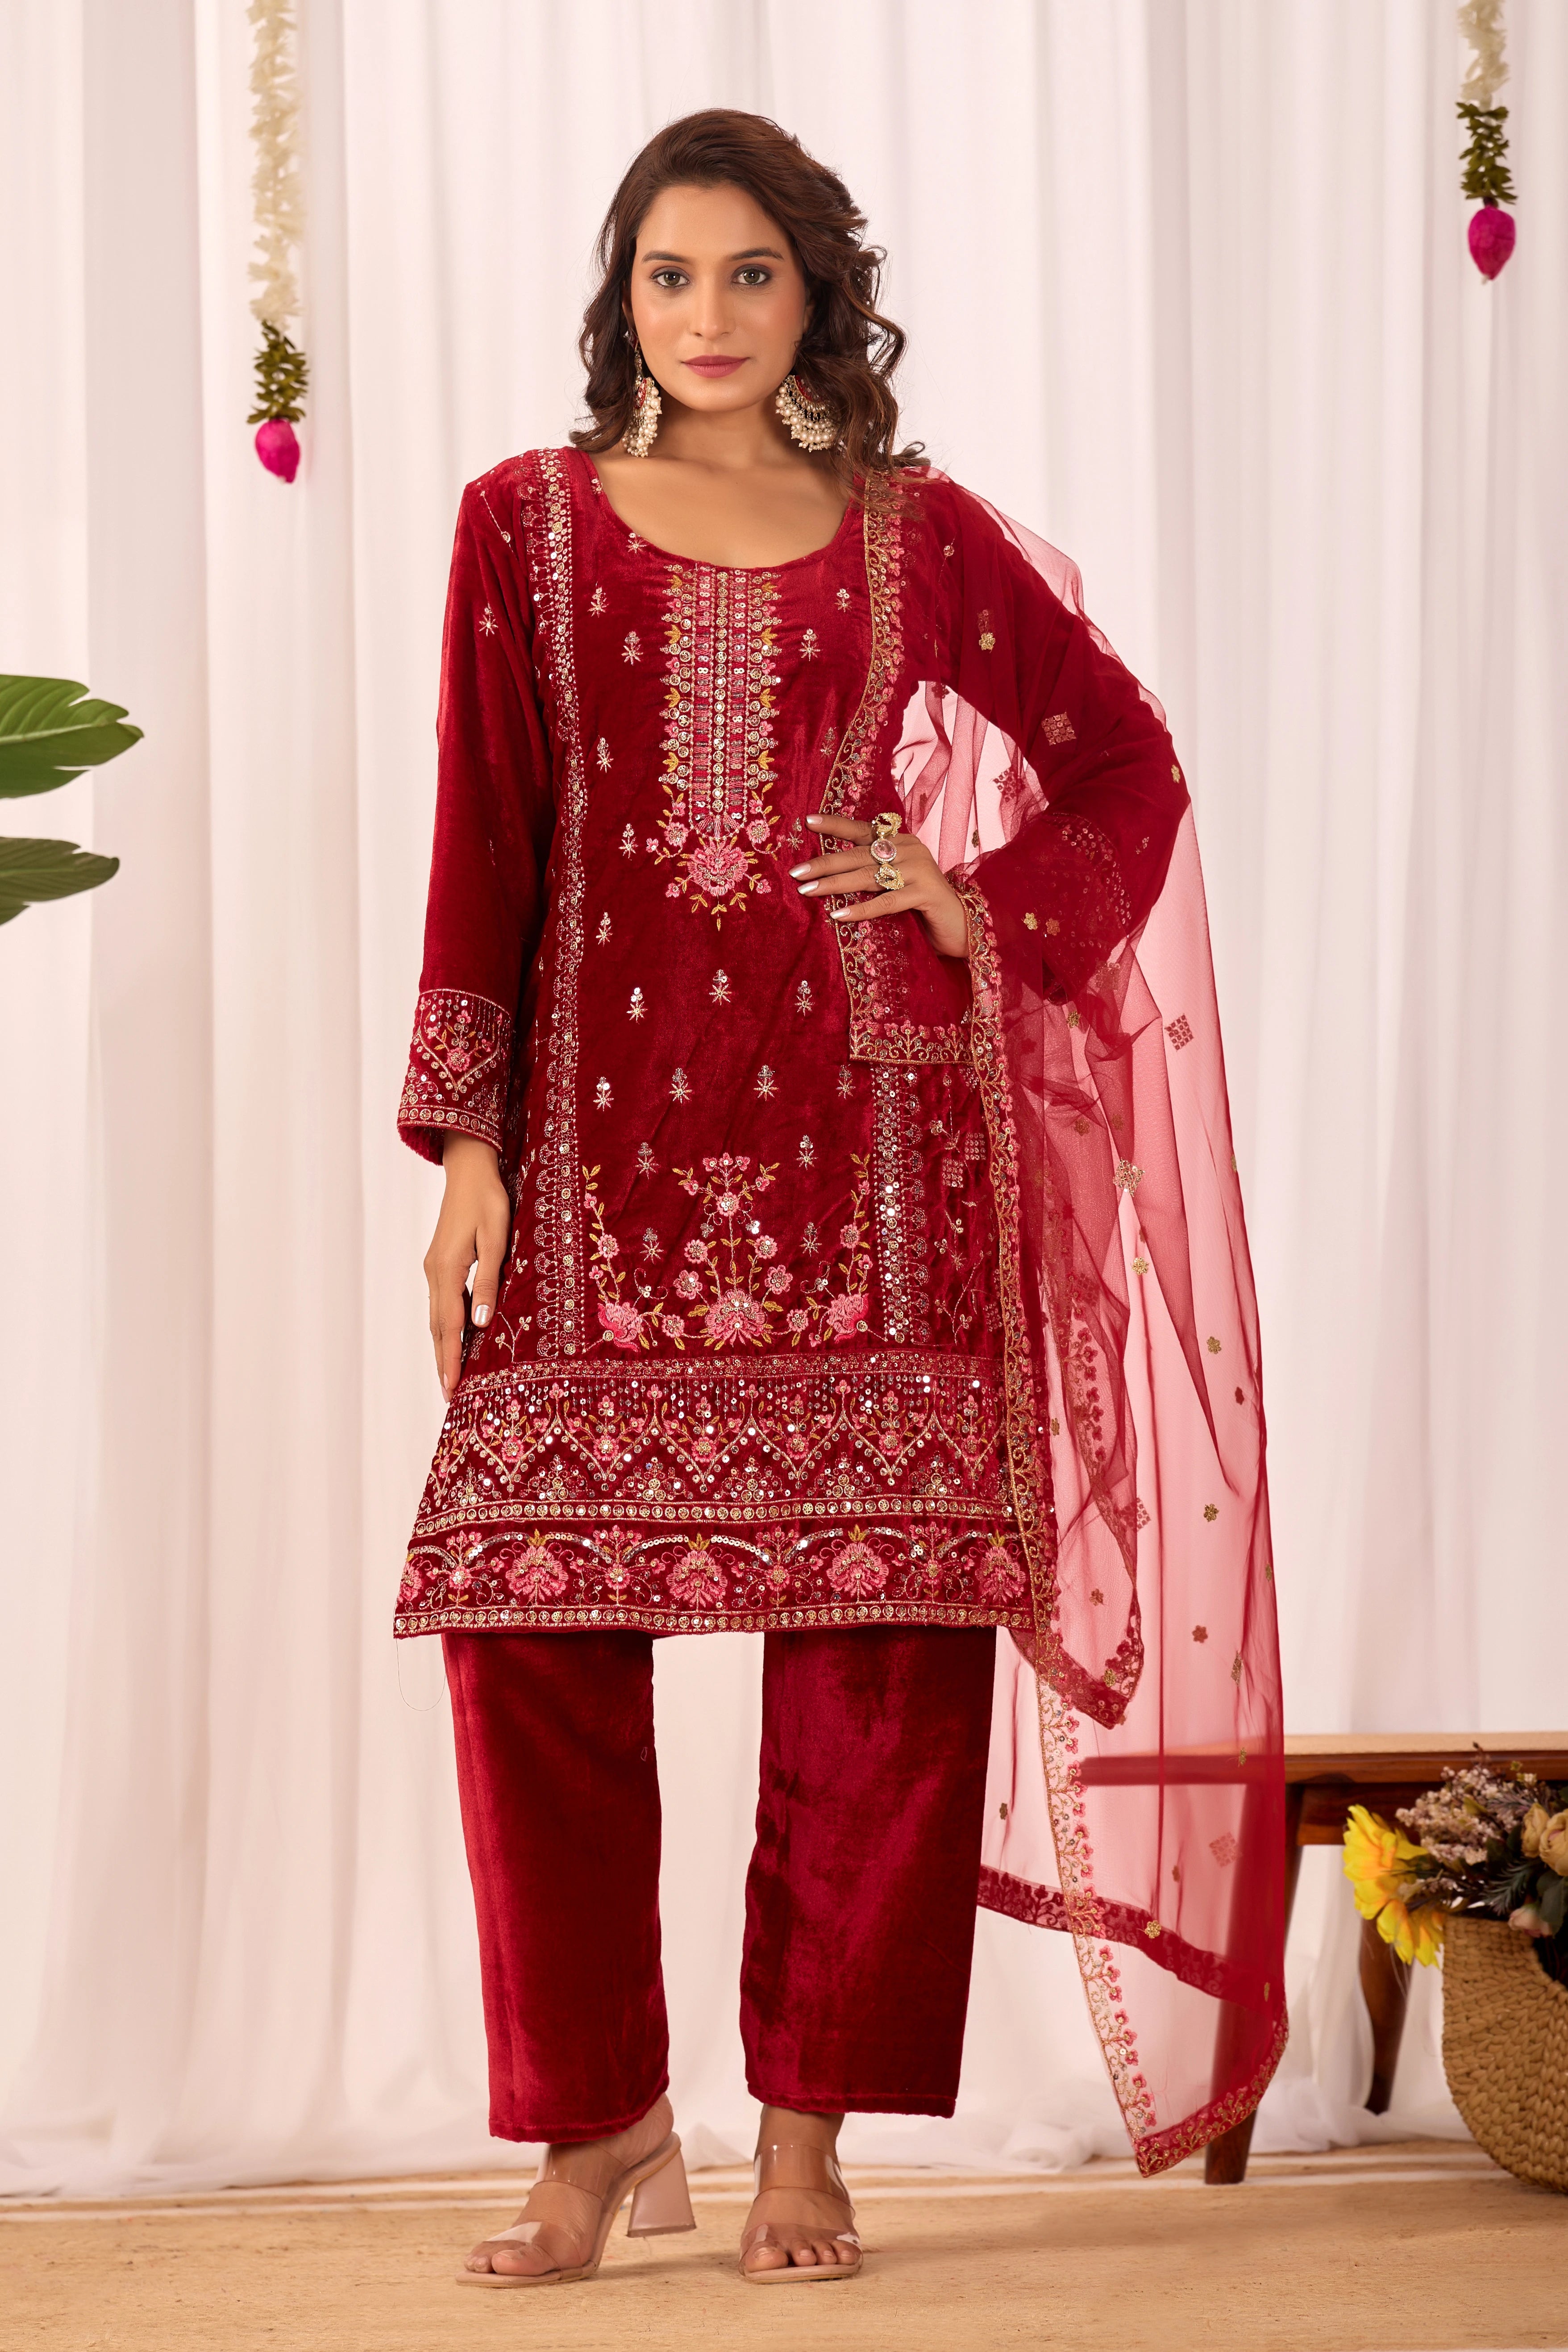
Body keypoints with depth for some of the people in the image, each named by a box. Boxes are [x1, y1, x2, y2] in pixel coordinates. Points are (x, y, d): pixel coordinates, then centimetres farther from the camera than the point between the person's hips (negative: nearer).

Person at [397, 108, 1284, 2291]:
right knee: (531, 1616, -7)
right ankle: (603, 2119, 8)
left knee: (879, 1628, -3)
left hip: (864, 1131, 0)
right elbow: (483, 851, 4)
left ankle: (810, 2130, 10)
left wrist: (984, 899, 3)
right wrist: (467, 1143, -3)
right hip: (608, 1128, 0)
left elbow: (1126, 757, 19)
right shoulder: (527, 522, 9)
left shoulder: (919, 536, 10)